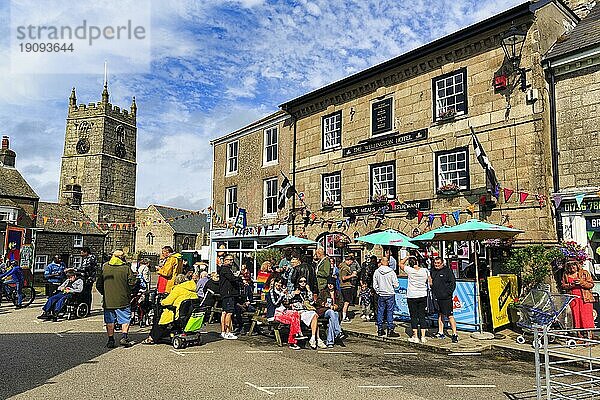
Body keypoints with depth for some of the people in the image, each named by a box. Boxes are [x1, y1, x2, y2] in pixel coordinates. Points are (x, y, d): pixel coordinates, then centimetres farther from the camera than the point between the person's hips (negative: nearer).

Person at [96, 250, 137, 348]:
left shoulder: (104, 267, 4)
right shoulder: (126, 268, -6)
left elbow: (98, 284, 7)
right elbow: (132, 283, -7)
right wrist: (128, 292, 12)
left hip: (108, 300, 3)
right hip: (123, 300, -3)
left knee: (109, 321, 11)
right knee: (125, 319, 6)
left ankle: (111, 340, 13)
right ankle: (124, 337, -4)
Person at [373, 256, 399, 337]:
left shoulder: (376, 272, -5)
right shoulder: (391, 272, -12)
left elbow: (374, 285, 0)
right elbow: (396, 285, -9)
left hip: (380, 295, 3)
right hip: (390, 294, -2)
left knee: (380, 312, 10)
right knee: (390, 312, 3)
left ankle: (380, 330, 15)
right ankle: (390, 330, 5)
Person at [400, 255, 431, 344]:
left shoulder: (410, 270, -12)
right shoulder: (425, 270, -4)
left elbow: (401, 264, 5)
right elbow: (430, 282, 5)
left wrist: (407, 257, 12)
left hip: (412, 296, -3)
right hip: (423, 296, 3)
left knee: (414, 316, 5)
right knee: (422, 316, 9)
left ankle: (415, 337, 7)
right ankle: (423, 337, 11)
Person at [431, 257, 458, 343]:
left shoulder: (448, 271, -6)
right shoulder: (433, 271, 11)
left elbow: (453, 283, -8)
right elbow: (431, 282, 22)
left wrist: (448, 293, -13)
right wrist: (432, 292, 12)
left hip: (446, 298, -6)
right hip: (436, 297, 6)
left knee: (450, 316, -7)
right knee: (440, 315, 15)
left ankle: (455, 334, -1)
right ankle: (440, 333, 23)